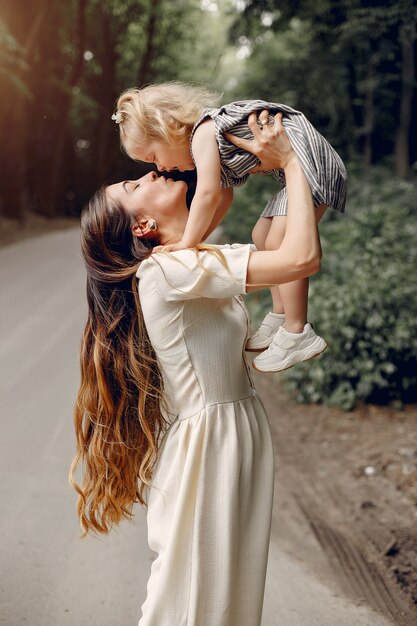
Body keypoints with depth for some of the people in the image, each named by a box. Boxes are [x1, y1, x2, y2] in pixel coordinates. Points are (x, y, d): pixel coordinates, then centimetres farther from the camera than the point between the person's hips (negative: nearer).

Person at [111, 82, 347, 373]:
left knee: (281, 245, -14)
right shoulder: (214, 149, 13)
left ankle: (297, 334, -9)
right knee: (262, 237, 15)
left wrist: (187, 243, -22)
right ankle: (280, 315, 24)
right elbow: (223, 197, 18)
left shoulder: (203, 133, -19)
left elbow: (208, 193, -29)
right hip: (295, 173, 11)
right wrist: (196, 239, 11)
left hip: (311, 162, -11)